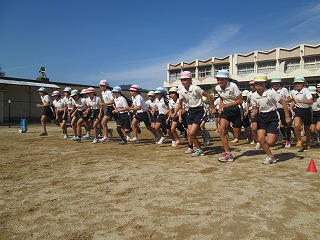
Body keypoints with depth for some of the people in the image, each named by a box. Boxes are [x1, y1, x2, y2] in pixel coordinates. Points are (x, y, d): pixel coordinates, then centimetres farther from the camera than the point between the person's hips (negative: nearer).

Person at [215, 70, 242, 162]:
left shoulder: (233, 86, -20)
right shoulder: (217, 88, -2)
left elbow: (240, 101, -17)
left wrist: (226, 105, -21)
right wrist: (221, 105, 0)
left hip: (235, 110, -4)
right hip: (225, 111, 4)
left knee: (237, 137, 4)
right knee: (222, 130, -17)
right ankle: (228, 154, -10)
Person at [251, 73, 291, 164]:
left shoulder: (270, 92, -16)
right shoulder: (253, 96, -3)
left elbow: (283, 102, -10)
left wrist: (287, 117, -8)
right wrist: (254, 113, -15)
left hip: (272, 117, -4)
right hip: (262, 117, 4)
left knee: (270, 142, -11)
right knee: (260, 139, -9)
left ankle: (278, 135, 25)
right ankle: (271, 156, 12)